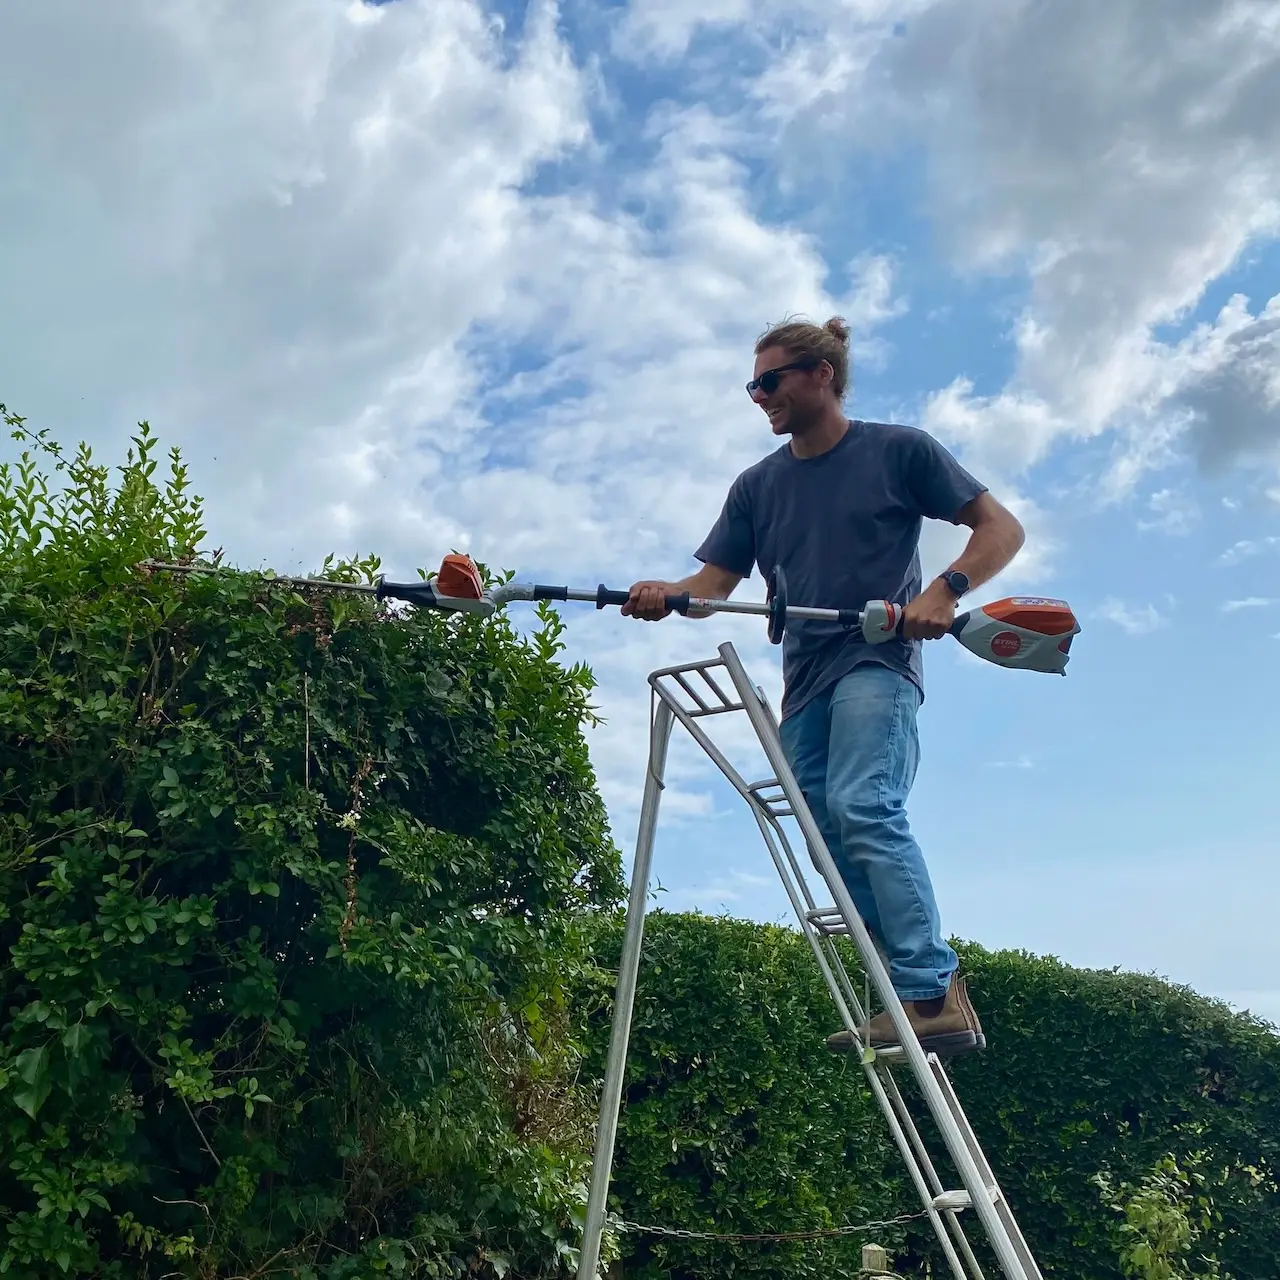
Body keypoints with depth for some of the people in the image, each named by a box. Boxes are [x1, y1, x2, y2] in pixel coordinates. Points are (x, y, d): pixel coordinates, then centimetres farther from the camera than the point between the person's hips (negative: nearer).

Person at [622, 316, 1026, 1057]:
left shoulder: (899, 451, 3)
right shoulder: (758, 486, 16)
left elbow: (1002, 528, 2)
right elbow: (715, 582, 11)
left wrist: (946, 590, -16)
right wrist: (665, 596, -12)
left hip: (878, 663, -6)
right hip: (804, 682, 6)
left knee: (863, 809, -26)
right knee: (830, 834, -3)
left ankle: (934, 994, -25)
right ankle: (936, 993, 2)